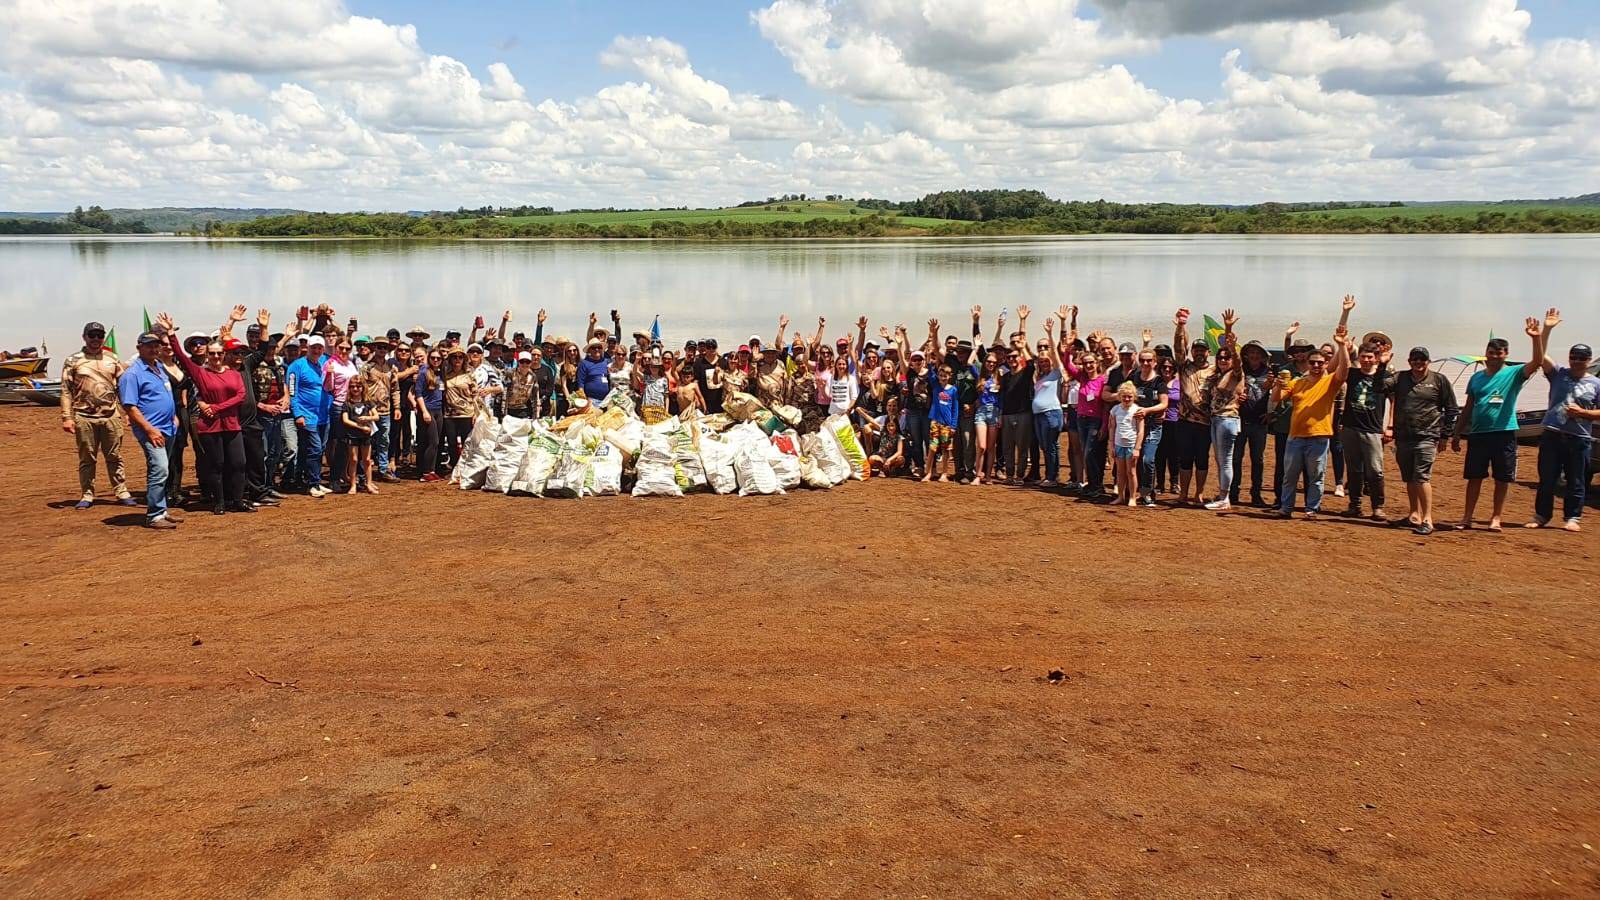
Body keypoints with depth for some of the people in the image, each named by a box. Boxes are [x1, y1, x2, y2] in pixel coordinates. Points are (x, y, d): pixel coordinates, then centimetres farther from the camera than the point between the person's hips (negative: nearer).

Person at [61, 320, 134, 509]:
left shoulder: (112, 359, 10)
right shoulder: (73, 361, 2)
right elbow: (66, 391, -1)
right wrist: (67, 417, -8)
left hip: (111, 416, 2)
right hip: (84, 418, -2)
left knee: (114, 457, 7)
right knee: (86, 459, 6)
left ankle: (122, 493, 11)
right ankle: (87, 496, 13)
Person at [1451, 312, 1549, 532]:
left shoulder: (1514, 374, 1)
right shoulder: (1476, 378, 11)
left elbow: (1536, 361, -18)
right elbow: (1467, 409, 14)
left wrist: (1537, 337, -32)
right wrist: (1456, 434, 11)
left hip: (1504, 433, -2)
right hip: (1477, 434, 2)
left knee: (1502, 480, 4)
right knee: (1474, 477, 6)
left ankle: (1496, 519, 13)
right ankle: (1467, 518, 11)